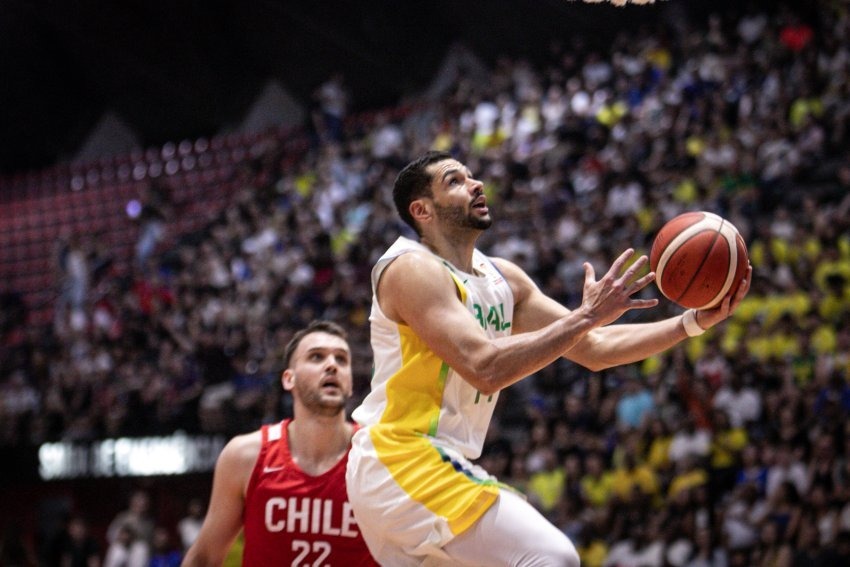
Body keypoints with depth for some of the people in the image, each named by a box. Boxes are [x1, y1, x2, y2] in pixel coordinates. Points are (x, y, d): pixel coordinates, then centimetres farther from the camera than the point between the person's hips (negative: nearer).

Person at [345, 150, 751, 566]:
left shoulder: (503, 277, 14)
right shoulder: (412, 270, -11)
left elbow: (594, 349, 13)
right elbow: (484, 368, -25)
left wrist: (695, 322, 3)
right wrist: (586, 315, -23)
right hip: (403, 459, -10)